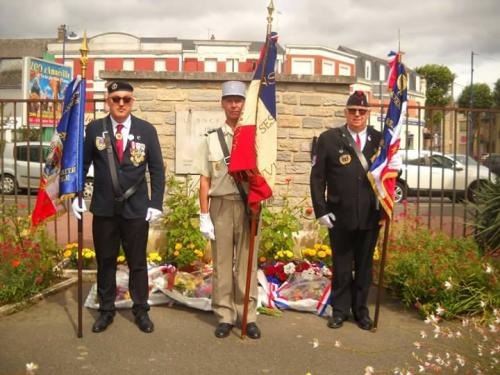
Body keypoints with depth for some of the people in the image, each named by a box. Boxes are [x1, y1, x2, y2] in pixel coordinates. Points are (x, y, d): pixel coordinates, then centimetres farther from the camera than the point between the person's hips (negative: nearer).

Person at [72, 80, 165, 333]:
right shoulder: (95, 129, 1)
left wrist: (156, 203, -5)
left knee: (138, 262, 9)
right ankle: (106, 310, 25)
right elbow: (83, 164, 7)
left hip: (136, 208, -1)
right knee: (105, 261, 11)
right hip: (104, 208, 1)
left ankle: (141, 310, 23)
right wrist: (76, 196, -2)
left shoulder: (146, 130, -1)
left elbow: (157, 169, 0)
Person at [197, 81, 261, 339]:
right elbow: (205, 180, 2)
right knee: (222, 263, 6)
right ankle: (225, 316, 18)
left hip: (248, 205, 0)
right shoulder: (211, 138, 4)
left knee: (247, 262, 6)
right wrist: (204, 216, -2)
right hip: (220, 205, 0)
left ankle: (248, 316, 17)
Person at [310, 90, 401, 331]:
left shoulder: (381, 139, 3)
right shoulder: (329, 139, -1)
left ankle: (361, 310, 29)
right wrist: (321, 211, -7)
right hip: (340, 216, -1)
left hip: (370, 217, 2)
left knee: (364, 265, 14)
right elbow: (317, 177, -2)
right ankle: (340, 309, 27)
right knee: (341, 265, 12)